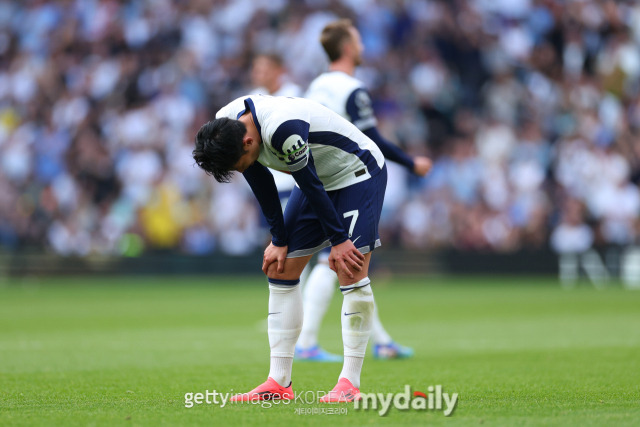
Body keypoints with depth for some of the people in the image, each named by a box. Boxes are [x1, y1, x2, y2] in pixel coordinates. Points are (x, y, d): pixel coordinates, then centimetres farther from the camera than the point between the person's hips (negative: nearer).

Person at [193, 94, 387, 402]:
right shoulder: (226, 126, -13)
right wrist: (279, 240, 1)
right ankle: (279, 383, 4)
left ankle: (349, 383, -15)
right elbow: (260, 182, -1)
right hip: (318, 178, 8)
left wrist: (338, 241, -19)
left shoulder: (283, 130, -38)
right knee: (280, 269, 2)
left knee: (350, 270, -19)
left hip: (358, 174, -8)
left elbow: (311, 185, -28)